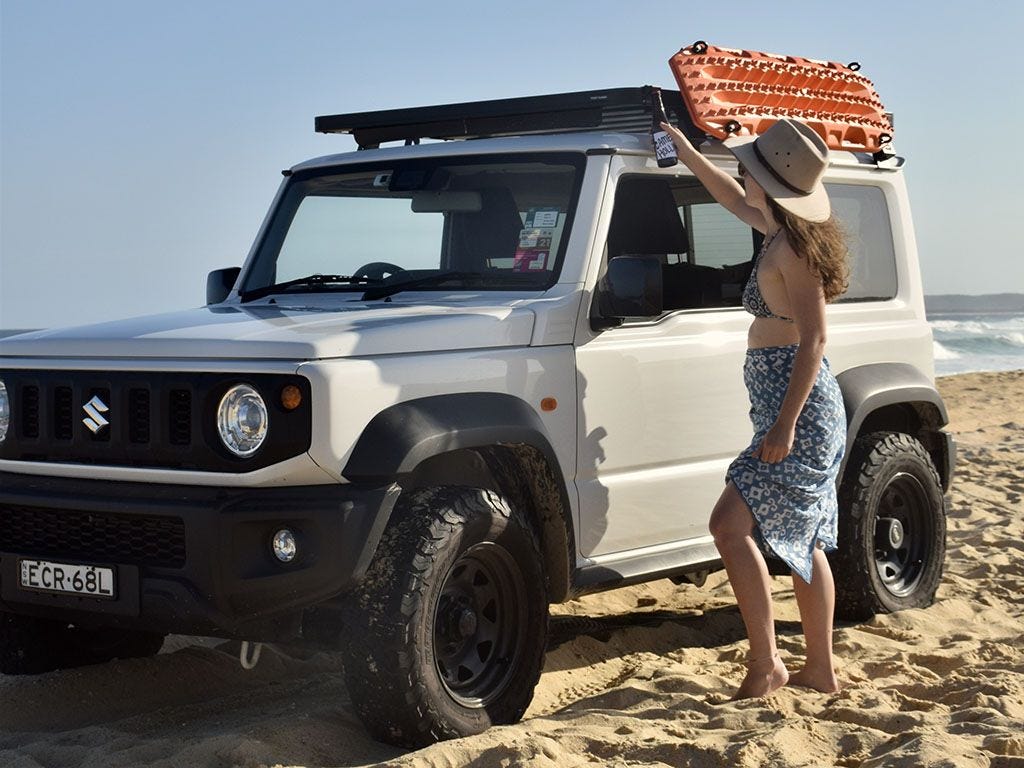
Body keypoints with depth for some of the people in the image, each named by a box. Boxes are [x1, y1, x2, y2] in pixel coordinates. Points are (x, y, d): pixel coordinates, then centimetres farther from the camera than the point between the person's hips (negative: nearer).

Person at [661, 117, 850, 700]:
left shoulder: (795, 249, -18)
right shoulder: (782, 232, 9)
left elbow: (814, 339, -22)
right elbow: (735, 200, 29)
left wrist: (785, 424, -24)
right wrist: (684, 150, 34)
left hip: (800, 411, -10)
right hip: (803, 412, 10)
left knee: (731, 524, -14)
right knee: (802, 540, 14)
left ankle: (766, 664, -10)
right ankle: (821, 670, 21)